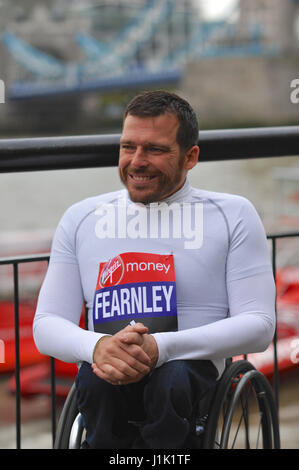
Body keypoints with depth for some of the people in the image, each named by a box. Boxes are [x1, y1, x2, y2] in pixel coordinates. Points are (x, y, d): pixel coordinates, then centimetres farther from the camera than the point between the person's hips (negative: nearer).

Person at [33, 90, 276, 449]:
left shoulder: (233, 215, 8)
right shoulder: (82, 218, 16)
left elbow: (259, 325, -2)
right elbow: (46, 325, 11)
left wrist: (161, 348, -18)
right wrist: (96, 347, -15)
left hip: (194, 370, -1)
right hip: (108, 378, 2)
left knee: (173, 380, -37)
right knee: (95, 380, -34)